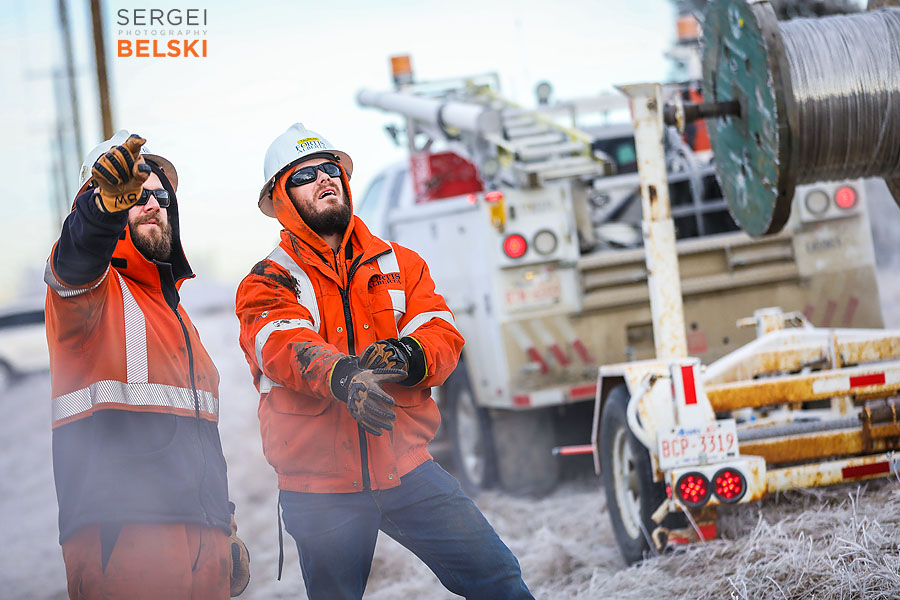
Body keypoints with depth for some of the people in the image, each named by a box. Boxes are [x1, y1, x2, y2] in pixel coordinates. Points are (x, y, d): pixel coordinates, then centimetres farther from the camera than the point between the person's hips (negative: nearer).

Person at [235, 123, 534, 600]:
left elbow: (443, 335, -1)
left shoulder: (399, 264, 12)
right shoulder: (266, 284, 2)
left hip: (405, 467, 2)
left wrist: (407, 356, -26)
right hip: (319, 485, -2)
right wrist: (342, 376, -41)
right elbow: (285, 348, -19)